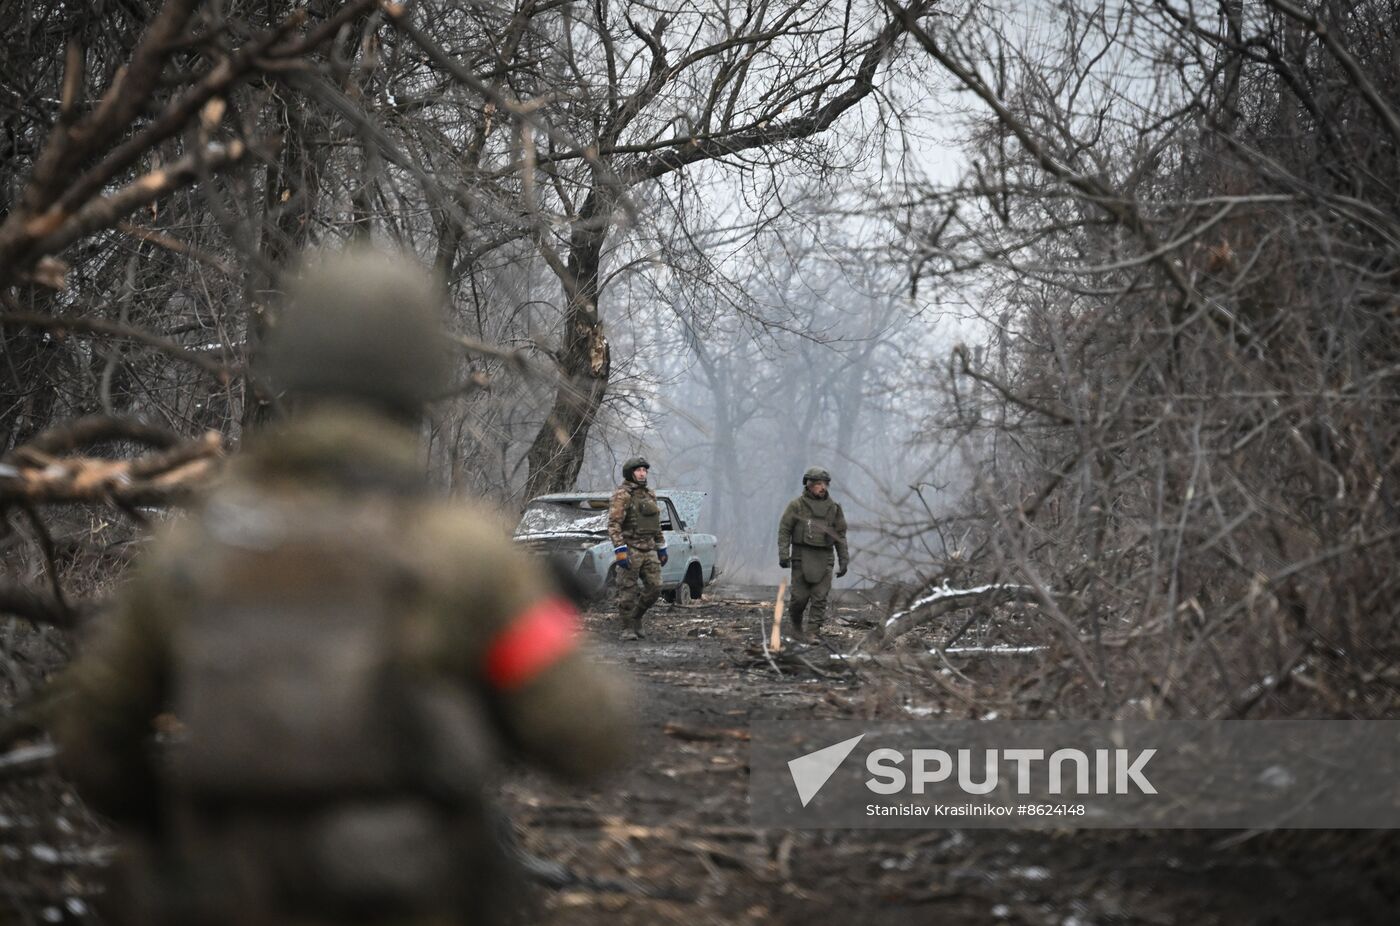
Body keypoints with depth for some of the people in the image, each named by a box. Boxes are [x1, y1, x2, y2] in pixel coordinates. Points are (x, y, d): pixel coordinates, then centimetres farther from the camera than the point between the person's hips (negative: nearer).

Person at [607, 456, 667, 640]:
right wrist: (619, 551, -23)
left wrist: (662, 549, 19)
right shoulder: (622, 495, -9)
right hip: (629, 550, -6)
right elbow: (613, 525, -16)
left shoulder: (649, 495, 14)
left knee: (654, 588, 2)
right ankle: (627, 629, 5)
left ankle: (636, 618, 21)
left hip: (648, 550, 6)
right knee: (628, 591, -2)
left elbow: (657, 525, 22)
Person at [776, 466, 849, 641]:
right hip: (802, 556, -2)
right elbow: (784, 530, -2)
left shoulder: (833, 507, 8)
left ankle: (813, 632, -4)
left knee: (820, 597, -6)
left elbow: (840, 535, 11)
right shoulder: (797, 505, -1)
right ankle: (796, 625, 23)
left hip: (823, 558, 2)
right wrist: (783, 554, -12)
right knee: (800, 595, -1)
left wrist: (844, 560, 8)